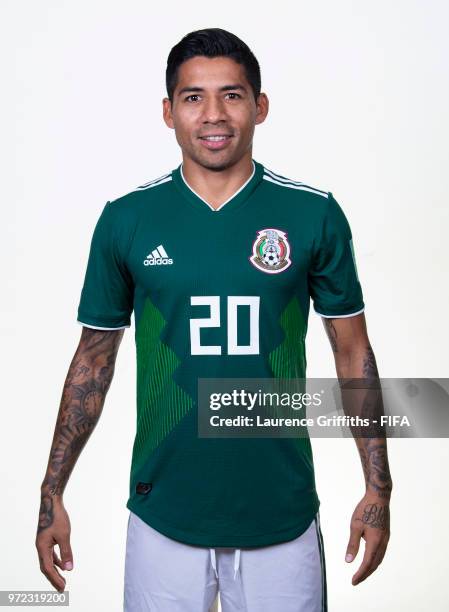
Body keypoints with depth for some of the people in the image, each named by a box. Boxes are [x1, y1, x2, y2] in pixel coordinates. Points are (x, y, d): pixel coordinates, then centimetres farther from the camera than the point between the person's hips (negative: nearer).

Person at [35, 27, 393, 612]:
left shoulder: (315, 213, -5)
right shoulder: (125, 219, -4)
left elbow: (352, 352, 2)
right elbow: (93, 359, 4)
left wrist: (378, 489, 0)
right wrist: (52, 494, 3)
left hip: (282, 514, 0)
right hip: (163, 516, 1)